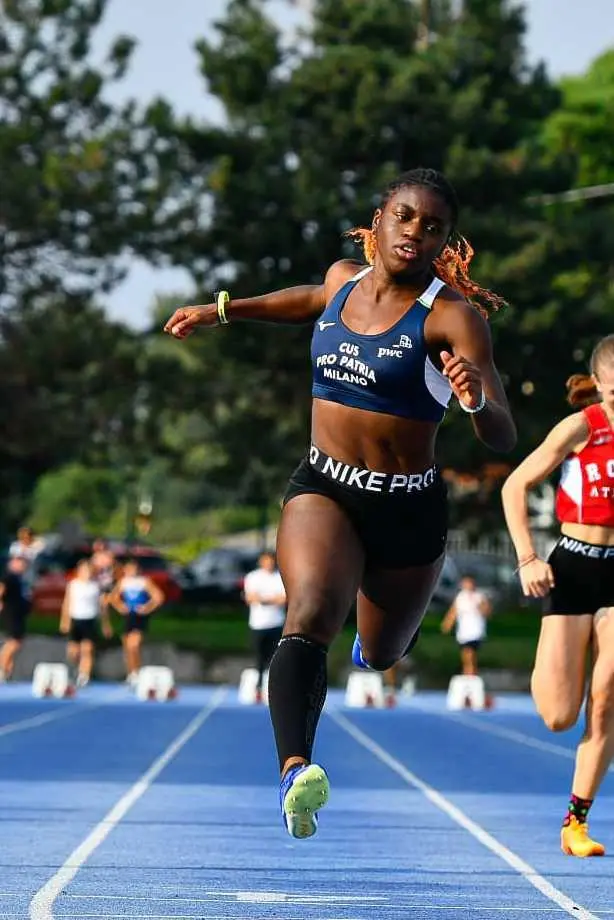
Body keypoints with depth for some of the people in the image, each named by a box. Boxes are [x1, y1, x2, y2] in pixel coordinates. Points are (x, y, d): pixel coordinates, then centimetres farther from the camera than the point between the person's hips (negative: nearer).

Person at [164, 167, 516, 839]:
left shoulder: (452, 316, -13)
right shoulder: (343, 280, 2)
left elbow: (502, 439, -22)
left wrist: (476, 400, -44)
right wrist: (223, 310, 30)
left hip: (410, 507, -1)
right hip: (323, 488, 1)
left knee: (380, 654, 21)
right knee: (311, 615, -28)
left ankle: (375, 633, 61)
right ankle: (294, 771, -46)